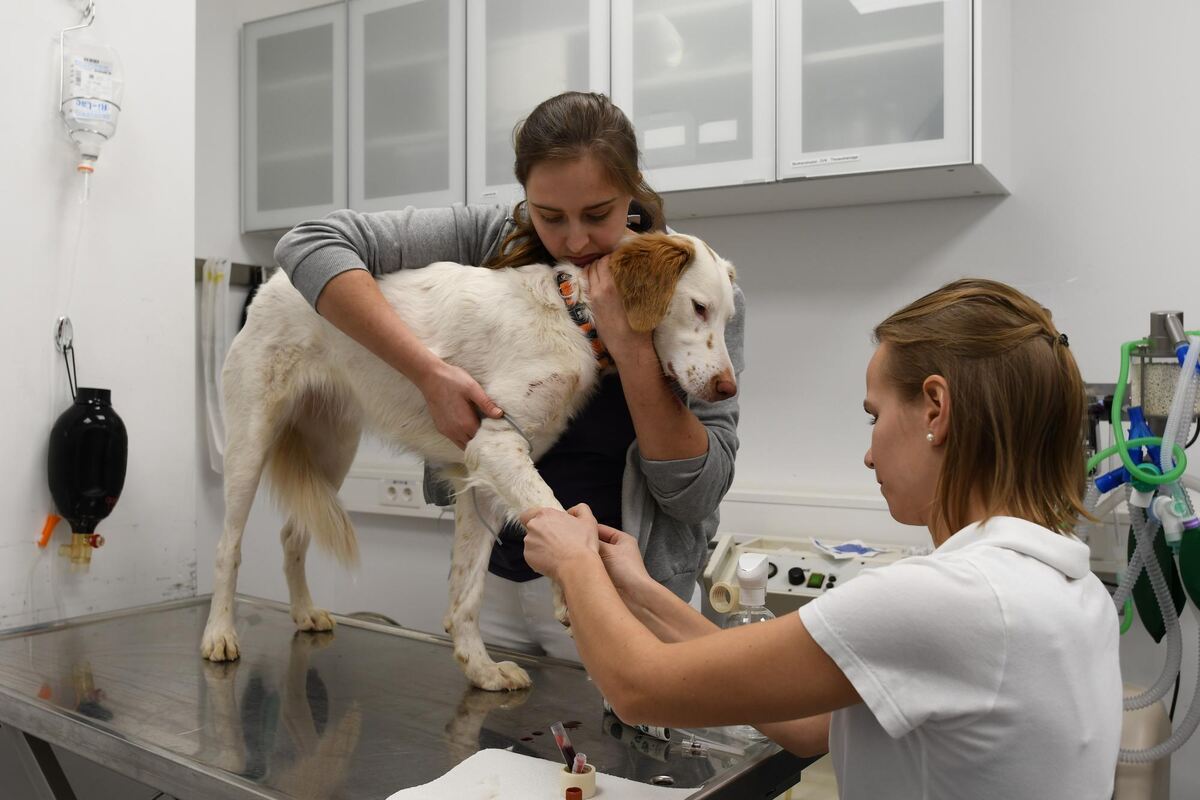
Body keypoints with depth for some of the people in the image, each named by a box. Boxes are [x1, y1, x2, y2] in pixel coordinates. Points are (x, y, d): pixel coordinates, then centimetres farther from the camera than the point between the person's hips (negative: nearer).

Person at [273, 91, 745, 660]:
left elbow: (697, 494, -17)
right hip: (496, 577, 2)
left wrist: (631, 347, -28)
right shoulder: (492, 239, -10)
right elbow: (309, 244, -18)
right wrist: (430, 372, -27)